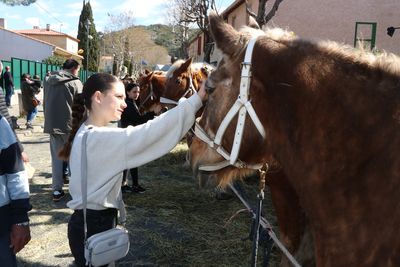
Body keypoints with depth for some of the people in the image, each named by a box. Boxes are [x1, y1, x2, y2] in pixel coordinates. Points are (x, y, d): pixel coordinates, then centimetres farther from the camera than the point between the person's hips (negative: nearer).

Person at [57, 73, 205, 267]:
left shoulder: (85, 132, 5)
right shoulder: (99, 137, -27)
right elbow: (149, 133, -32)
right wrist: (196, 99, -30)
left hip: (91, 221, 9)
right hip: (94, 226, -9)